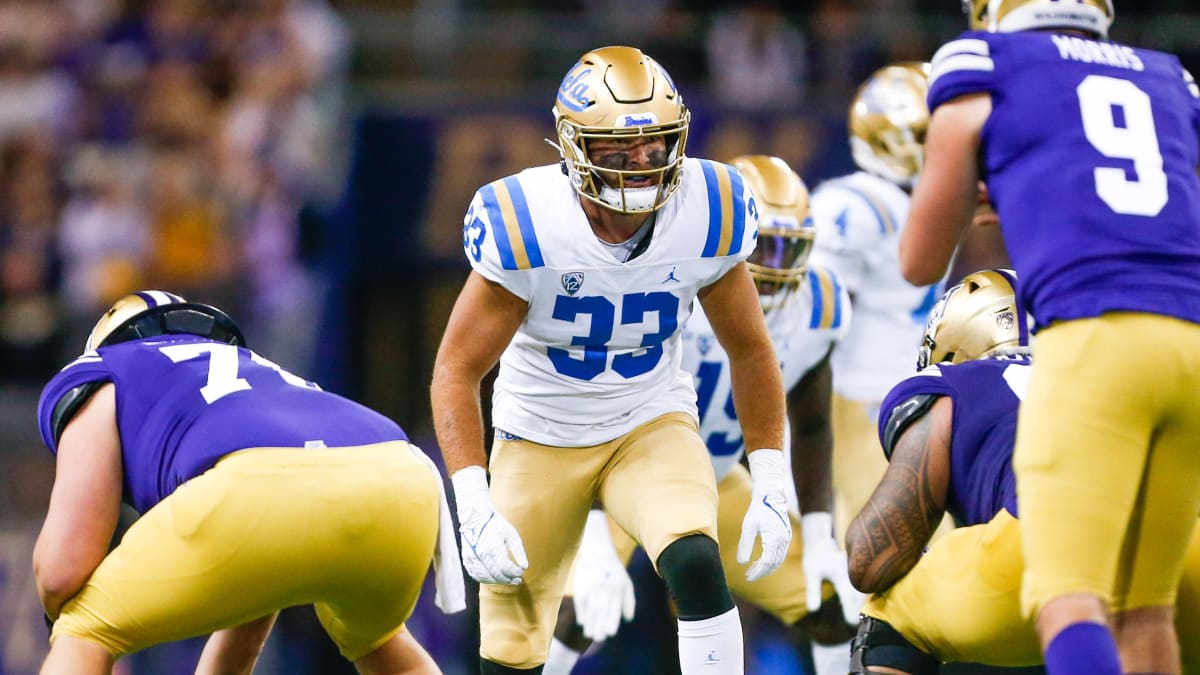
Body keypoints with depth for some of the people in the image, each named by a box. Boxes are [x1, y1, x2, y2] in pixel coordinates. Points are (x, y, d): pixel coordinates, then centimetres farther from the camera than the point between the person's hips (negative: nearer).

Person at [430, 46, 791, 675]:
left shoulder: (705, 216, -17)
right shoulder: (526, 227, -25)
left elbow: (749, 350, -1)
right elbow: (457, 369, -17)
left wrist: (770, 488, -4)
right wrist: (473, 509, -27)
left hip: (652, 425, 1)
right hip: (540, 437, -1)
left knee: (697, 565, -28)